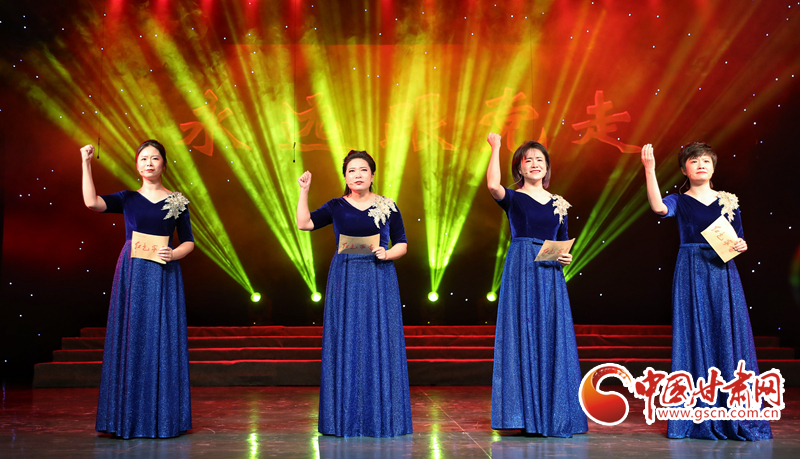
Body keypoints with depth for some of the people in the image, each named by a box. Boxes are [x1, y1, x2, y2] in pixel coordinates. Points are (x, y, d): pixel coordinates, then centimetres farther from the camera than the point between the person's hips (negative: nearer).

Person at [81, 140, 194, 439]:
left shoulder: (177, 201, 8)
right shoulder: (127, 199, 8)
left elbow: (188, 242, 9)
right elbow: (92, 202, -9)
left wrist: (173, 254, -11)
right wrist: (86, 163, -13)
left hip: (164, 277, 0)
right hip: (131, 274, 0)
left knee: (163, 342, 0)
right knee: (131, 341, 0)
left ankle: (163, 417, 7)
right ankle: (129, 417, 7)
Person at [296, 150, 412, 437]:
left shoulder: (388, 207, 5)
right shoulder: (336, 207, 7)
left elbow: (402, 244, 7)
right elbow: (304, 223, -2)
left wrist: (387, 254, -12)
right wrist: (304, 190, -6)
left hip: (379, 280, -1)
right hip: (344, 281, 1)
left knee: (379, 345, -1)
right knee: (345, 346, 1)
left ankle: (381, 418, 8)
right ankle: (345, 418, 9)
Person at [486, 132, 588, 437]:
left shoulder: (558, 204, 15)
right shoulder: (513, 198, 2)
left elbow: (563, 243, 19)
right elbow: (493, 185, -22)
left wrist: (567, 258, -2)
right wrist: (495, 148, -18)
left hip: (550, 274, 4)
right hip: (521, 270, -4)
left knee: (552, 338, 3)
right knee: (523, 335, -4)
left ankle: (553, 415, 13)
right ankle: (525, 415, 3)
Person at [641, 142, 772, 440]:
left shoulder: (728, 202, 12)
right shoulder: (680, 201, 4)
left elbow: (740, 241, 15)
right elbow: (658, 207, -20)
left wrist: (742, 246, -8)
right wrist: (649, 170, -26)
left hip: (723, 274, 2)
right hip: (691, 275, -2)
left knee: (728, 339, 0)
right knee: (694, 340, -2)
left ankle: (734, 417, 9)